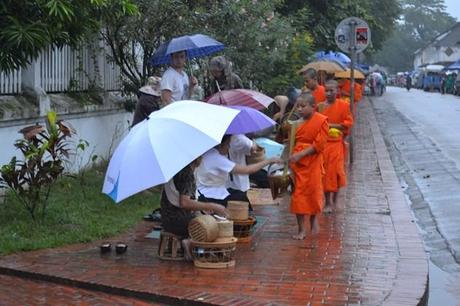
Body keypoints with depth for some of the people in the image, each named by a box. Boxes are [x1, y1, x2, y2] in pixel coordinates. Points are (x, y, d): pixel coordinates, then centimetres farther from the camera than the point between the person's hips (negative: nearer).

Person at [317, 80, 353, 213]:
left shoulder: (344, 105, -2)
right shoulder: (320, 106, 3)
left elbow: (348, 123, -3)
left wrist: (332, 125, -11)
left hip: (336, 144, -1)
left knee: (335, 172, 0)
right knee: (324, 172, 2)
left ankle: (334, 201, 16)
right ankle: (327, 202, 11)